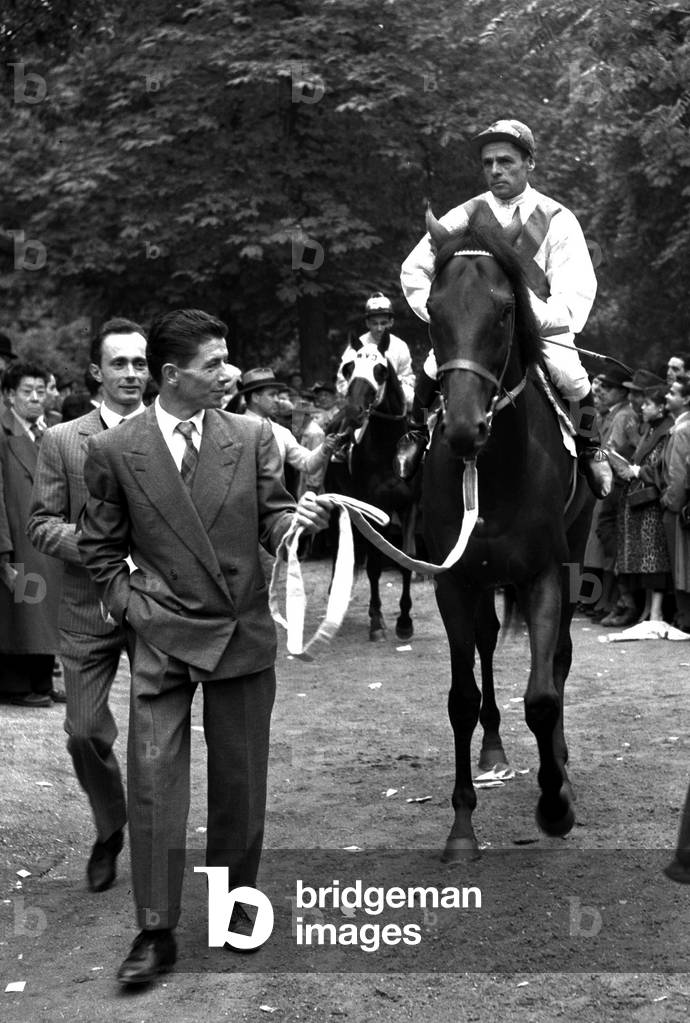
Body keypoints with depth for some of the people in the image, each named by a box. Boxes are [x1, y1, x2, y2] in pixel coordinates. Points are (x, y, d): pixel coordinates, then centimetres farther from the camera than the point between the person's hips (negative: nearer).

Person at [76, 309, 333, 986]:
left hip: (244, 636, 2)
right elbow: (100, 547, 5)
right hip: (161, 640, -2)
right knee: (153, 783, -3)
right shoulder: (113, 451, -5)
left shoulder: (252, 437, -1)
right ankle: (156, 932, 8)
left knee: (241, 782, 12)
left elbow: (270, 524, 4)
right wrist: (130, 605, -4)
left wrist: (298, 519, -17)